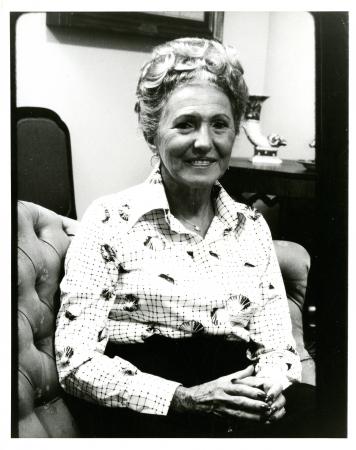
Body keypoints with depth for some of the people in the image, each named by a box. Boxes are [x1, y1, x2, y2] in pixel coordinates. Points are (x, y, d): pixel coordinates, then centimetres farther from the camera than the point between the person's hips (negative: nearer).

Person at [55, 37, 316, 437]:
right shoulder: (110, 221, -4)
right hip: (142, 413, -5)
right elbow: (77, 360, -8)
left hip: (240, 412, 5)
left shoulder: (252, 227, 11)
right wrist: (185, 399, -18)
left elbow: (277, 347, 11)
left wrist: (270, 387, -12)